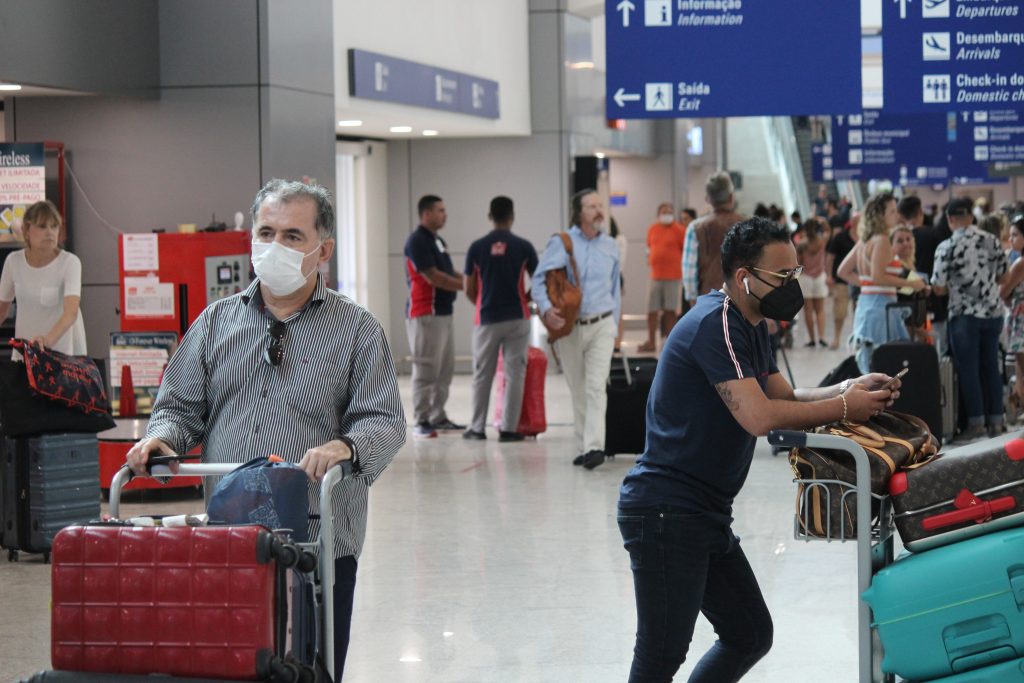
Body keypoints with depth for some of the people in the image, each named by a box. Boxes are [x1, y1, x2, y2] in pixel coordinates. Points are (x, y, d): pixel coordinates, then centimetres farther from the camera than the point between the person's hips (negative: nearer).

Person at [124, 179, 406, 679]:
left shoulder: (357, 329, 4)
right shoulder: (217, 320, 14)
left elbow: (384, 422, -3)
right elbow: (182, 405, 16)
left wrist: (345, 448, -24)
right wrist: (160, 437, -7)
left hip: (320, 542, -2)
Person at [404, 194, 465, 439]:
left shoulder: (437, 240, 17)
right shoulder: (417, 241, -12)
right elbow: (432, 277, -18)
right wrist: (467, 286, -13)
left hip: (443, 313, 9)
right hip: (425, 315, -9)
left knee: (444, 369, 10)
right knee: (426, 370, -8)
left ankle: (438, 417, 15)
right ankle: (422, 421, -6)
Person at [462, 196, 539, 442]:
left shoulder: (477, 248, -1)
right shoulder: (523, 247, -4)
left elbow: (469, 289, 3)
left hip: (487, 319, 1)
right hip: (517, 318, -1)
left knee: (482, 375, 10)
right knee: (514, 374, 3)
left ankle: (477, 428, 14)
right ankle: (509, 428, 2)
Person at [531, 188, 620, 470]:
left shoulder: (610, 246, 9)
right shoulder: (561, 243, -3)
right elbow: (539, 279, -8)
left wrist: (614, 325, 16)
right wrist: (546, 309, -24)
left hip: (601, 325, 1)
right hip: (568, 327, -1)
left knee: (596, 386, -13)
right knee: (577, 390, 9)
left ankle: (594, 446, -20)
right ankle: (582, 445, 19)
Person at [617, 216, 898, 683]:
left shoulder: (749, 326, 16)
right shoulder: (715, 324, -17)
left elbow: (786, 400, 16)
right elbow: (759, 417, -25)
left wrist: (850, 388, -1)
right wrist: (843, 408, -16)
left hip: (706, 517, 11)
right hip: (667, 511, -11)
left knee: (751, 636, 14)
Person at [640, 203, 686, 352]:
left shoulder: (679, 230, -3)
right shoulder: (652, 229, 10)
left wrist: (682, 268, -7)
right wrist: (650, 261, 8)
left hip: (673, 276, -4)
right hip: (655, 276, 4)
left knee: (670, 310, 1)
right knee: (651, 310, 4)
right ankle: (651, 341, 12)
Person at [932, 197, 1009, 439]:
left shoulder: (947, 247, -11)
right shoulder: (992, 241, 1)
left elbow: (939, 288, -9)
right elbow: (1002, 277, 10)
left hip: (965, 315, -4)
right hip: (993, 312, 4)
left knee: (968, 370, 4)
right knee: (992, 367, 11)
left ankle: (976, 421, 5)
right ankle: (995, 420, 14)